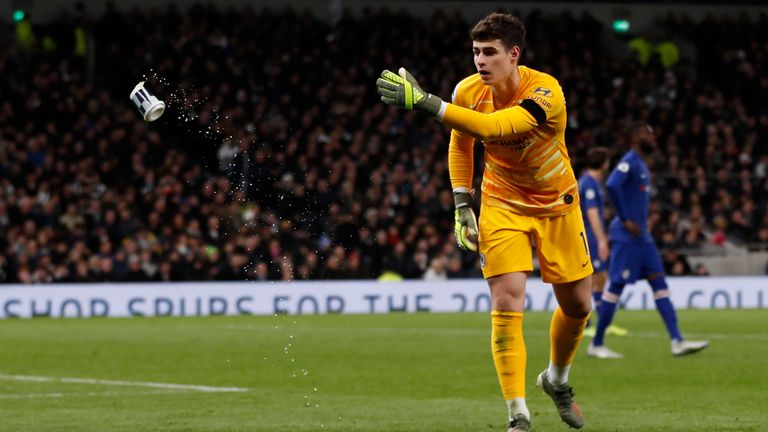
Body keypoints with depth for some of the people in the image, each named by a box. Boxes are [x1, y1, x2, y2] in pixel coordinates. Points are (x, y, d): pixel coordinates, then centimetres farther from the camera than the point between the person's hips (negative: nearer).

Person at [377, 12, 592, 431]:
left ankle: (556, 380, 39)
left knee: (578, 305, 9)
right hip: (503, 204, 1)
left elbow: (490, 127, -47)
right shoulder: (469, 90, -15)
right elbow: (460, 143, 7)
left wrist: (424, 101, -52)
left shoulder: (545, 93, -31)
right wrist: (462, 205, 0)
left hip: (557, 205, -1)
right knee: (507, 303, -16)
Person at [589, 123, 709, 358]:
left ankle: (677, 341, -3)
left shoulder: (642, 164, 17)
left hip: (642, 237, 10)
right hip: (626, 236, -10)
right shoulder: (629, 161, -13)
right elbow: (612, 185, -29)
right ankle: (596, 344, 3)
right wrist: (625, 220, -24)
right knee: (617, 286, -5)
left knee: (659, 284, 2)